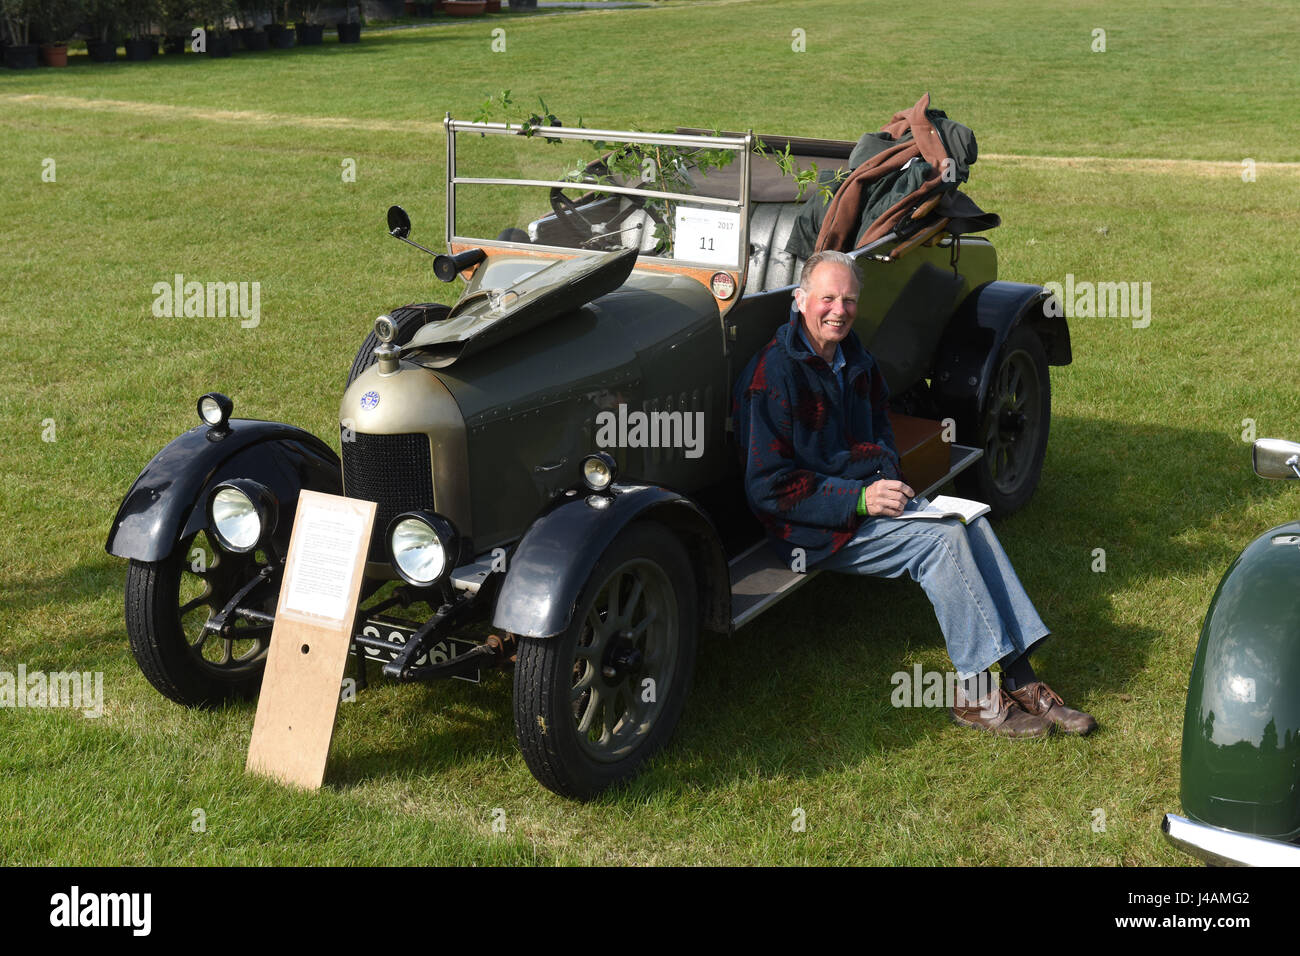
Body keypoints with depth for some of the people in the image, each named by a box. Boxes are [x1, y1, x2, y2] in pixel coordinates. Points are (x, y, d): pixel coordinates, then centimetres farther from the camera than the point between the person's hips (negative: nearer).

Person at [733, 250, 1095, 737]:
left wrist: (886, 475, 4)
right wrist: (859, 499, -22)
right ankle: (975, 692, -18)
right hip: (813, 529, -8)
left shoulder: (855, 359, 12)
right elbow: (769, 487, -17)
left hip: (865, 496, 8)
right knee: (942, 539, -24)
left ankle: (1019, 678, -14)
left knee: (972, 522, -14)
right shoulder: (774, 375, -15)